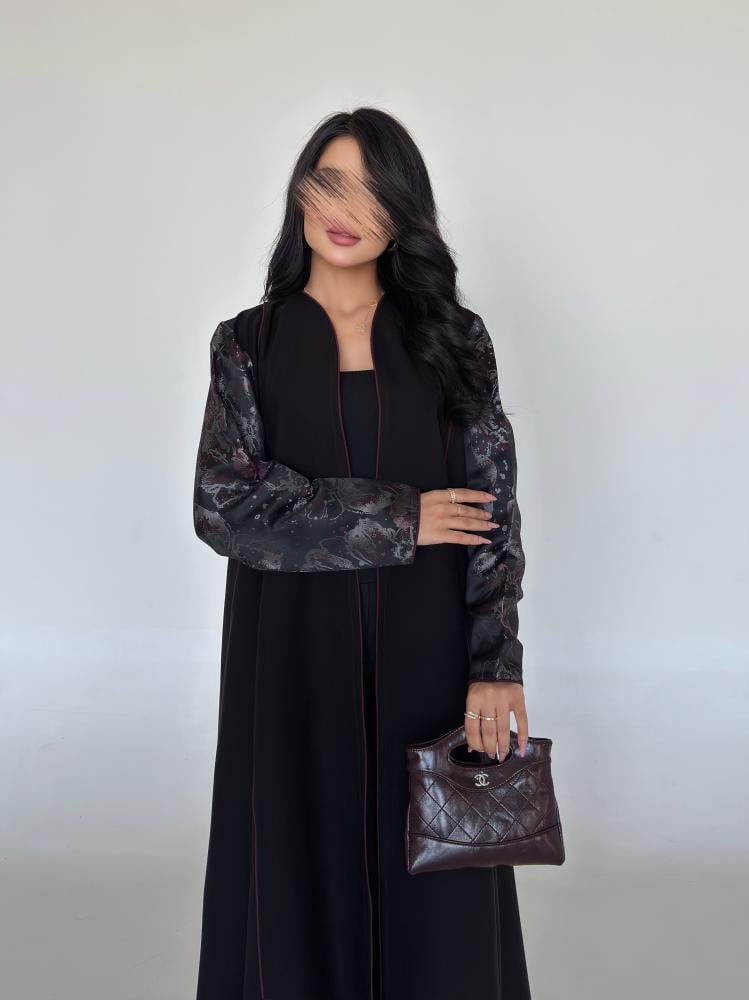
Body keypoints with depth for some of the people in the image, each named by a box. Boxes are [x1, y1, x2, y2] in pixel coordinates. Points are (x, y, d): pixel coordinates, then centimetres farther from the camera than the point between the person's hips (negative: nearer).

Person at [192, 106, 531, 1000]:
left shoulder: (452, 338, 3)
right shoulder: (249, 343, 2)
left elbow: (497, 507, -1)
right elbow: (222, 505, -9)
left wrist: (496, 665, -10)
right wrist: (398, 517, -12)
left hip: (426, 644, 1)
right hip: (294, 648, 0)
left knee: (434, 874, 7)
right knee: (301, 869, 8)